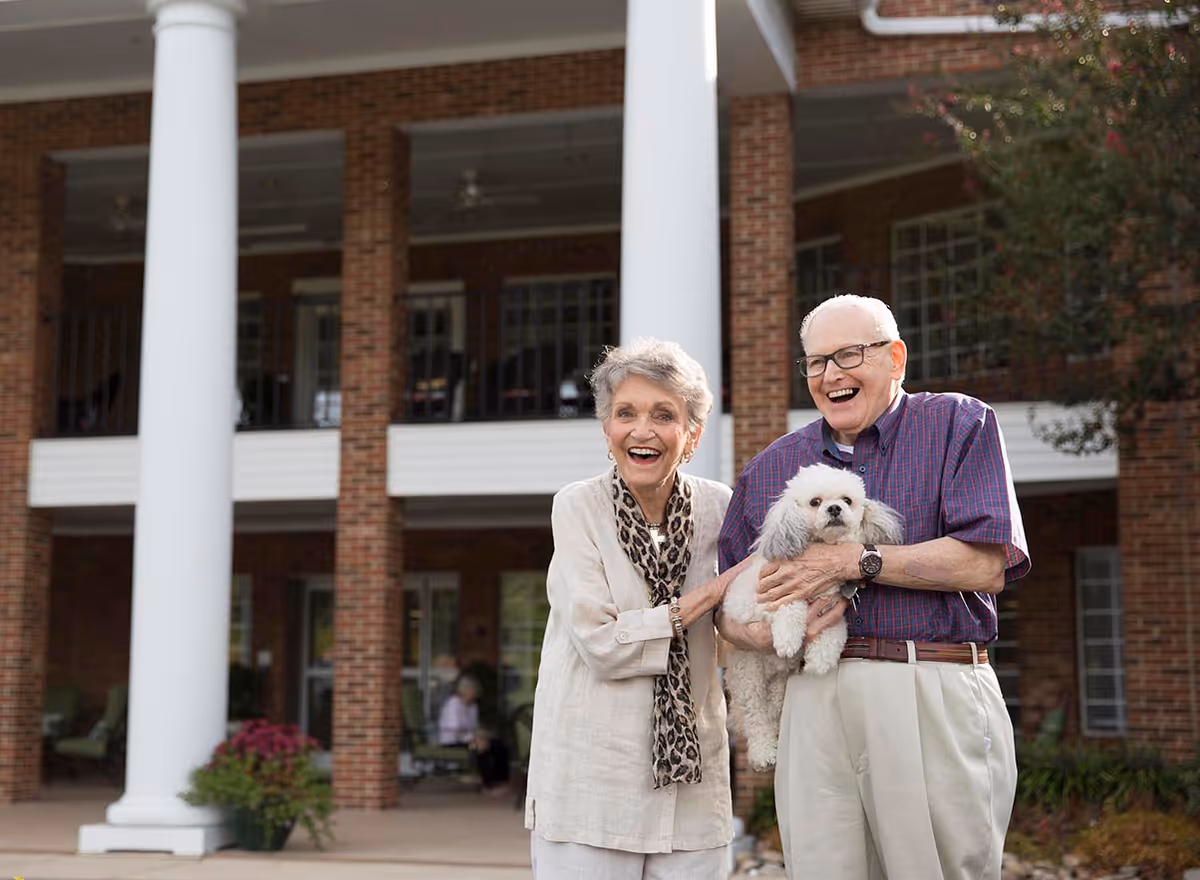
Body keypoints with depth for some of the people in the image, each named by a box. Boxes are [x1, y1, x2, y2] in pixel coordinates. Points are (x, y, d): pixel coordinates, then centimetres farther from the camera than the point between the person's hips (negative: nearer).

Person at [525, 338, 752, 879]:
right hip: (591, 776, -3)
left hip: (692, 776, 3)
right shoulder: (578, 508, -5)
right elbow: (599, 644, -14)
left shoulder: (717, 508, 3)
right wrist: (704, 597, -12)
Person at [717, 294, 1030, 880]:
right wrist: (766, 635, -5)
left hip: (936, 697, -3)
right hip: (816, 698, 4)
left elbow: (987, 565, -9)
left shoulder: (959, 425, 4)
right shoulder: (771, 468, 16)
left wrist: (852, 562, -10)